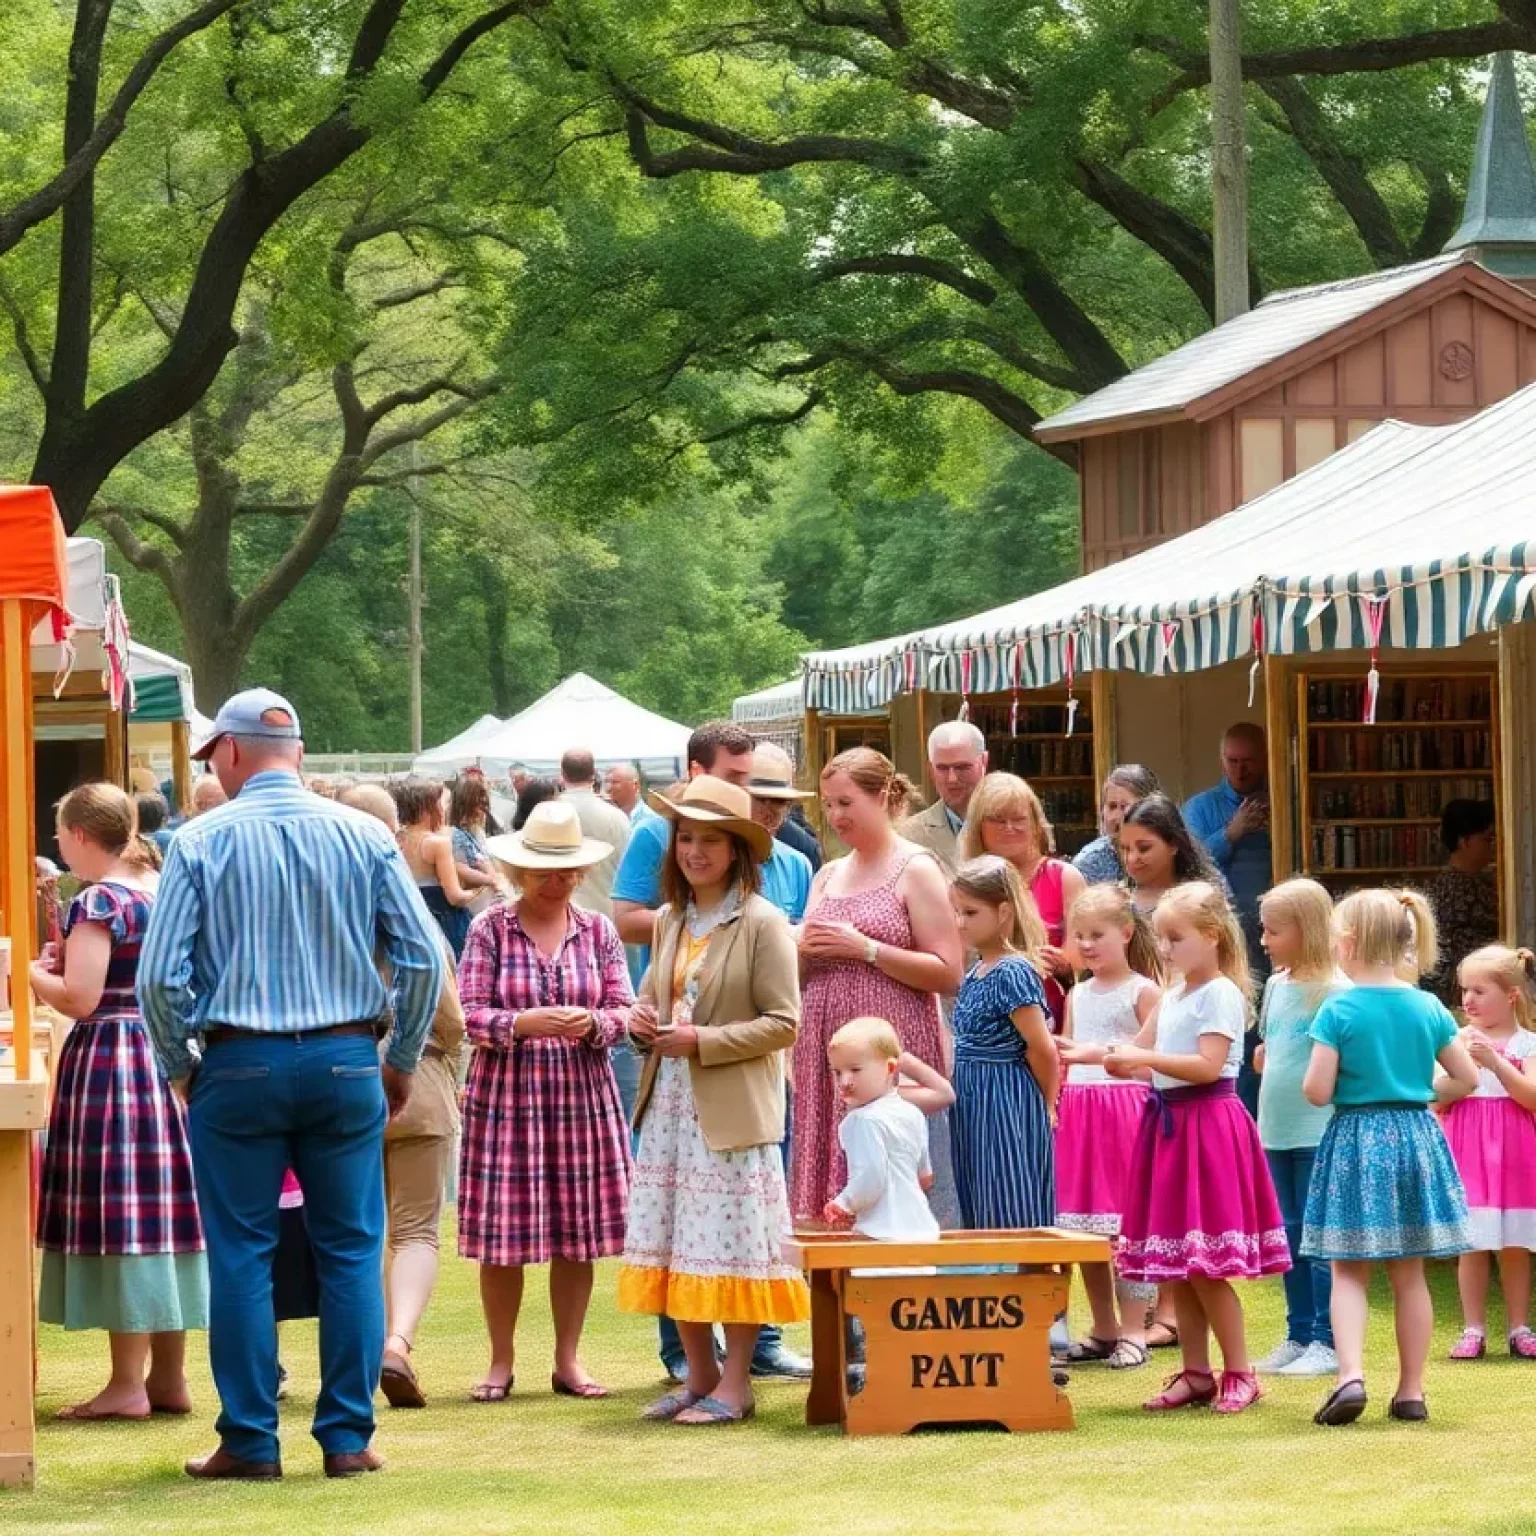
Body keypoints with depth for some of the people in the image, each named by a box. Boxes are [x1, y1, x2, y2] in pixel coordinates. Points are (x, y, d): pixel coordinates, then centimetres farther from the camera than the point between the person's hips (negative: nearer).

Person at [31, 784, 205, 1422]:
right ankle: (169, 1376, 15)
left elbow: (79, 999, -20)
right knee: (162, 1213, 11)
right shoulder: (160, 891, 11)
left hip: (107, 1059, -8)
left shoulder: (98, 901, -14)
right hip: (165, 1058, 8)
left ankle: (128, 1383, -3)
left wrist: (37, 973, -1)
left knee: (117, 1218, -4)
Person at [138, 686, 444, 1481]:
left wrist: (178, 1069, 7)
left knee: (242, 1257, 5)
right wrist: (401, 1061, 11)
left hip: (238, 1066, -2)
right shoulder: (363, 835, 2)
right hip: (345, 1063, 2)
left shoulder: (200, 842, -4)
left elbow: (161, 975, -8)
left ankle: (250, 1441, 6)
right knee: (350, 1251, 7)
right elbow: (423, 957, -1)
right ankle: (348, 1437, 7)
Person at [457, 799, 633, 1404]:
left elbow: (622, 1009, 5)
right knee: (501, 1238, -1)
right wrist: (525, 1023, -23)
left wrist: (593, 1023, -17)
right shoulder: (489, 929, -1)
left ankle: (569, 1360, 14)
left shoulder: (598, 930, 7)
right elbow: (471, 1015, -6)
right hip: (506, 1098, -2)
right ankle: (500, 1363, 10)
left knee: (578, 1235, 4)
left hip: (582, 1098, 2)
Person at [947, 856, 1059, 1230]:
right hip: (974, 1109, 9)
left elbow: (1043, 1050, -17)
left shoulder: (1013, 973, -15)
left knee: (1012, 1217, -6)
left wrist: (1045, 1106, -4)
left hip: (1008, 1111, -9)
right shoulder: (975, 975, 11)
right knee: (981, 1215, 12)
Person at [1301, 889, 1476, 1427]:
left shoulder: (1338, 1012, -12)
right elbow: (1467, 1079, 5)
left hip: (1356, 1144, -4)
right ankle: (1411, 1391, 13)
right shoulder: (1428, 1008, 1)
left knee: (1348, 1272, 2)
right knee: (1409, 1275, 10)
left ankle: (1351, 1376, -16)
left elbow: (1317, 1091, -14)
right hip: (1416, 1139, 4)